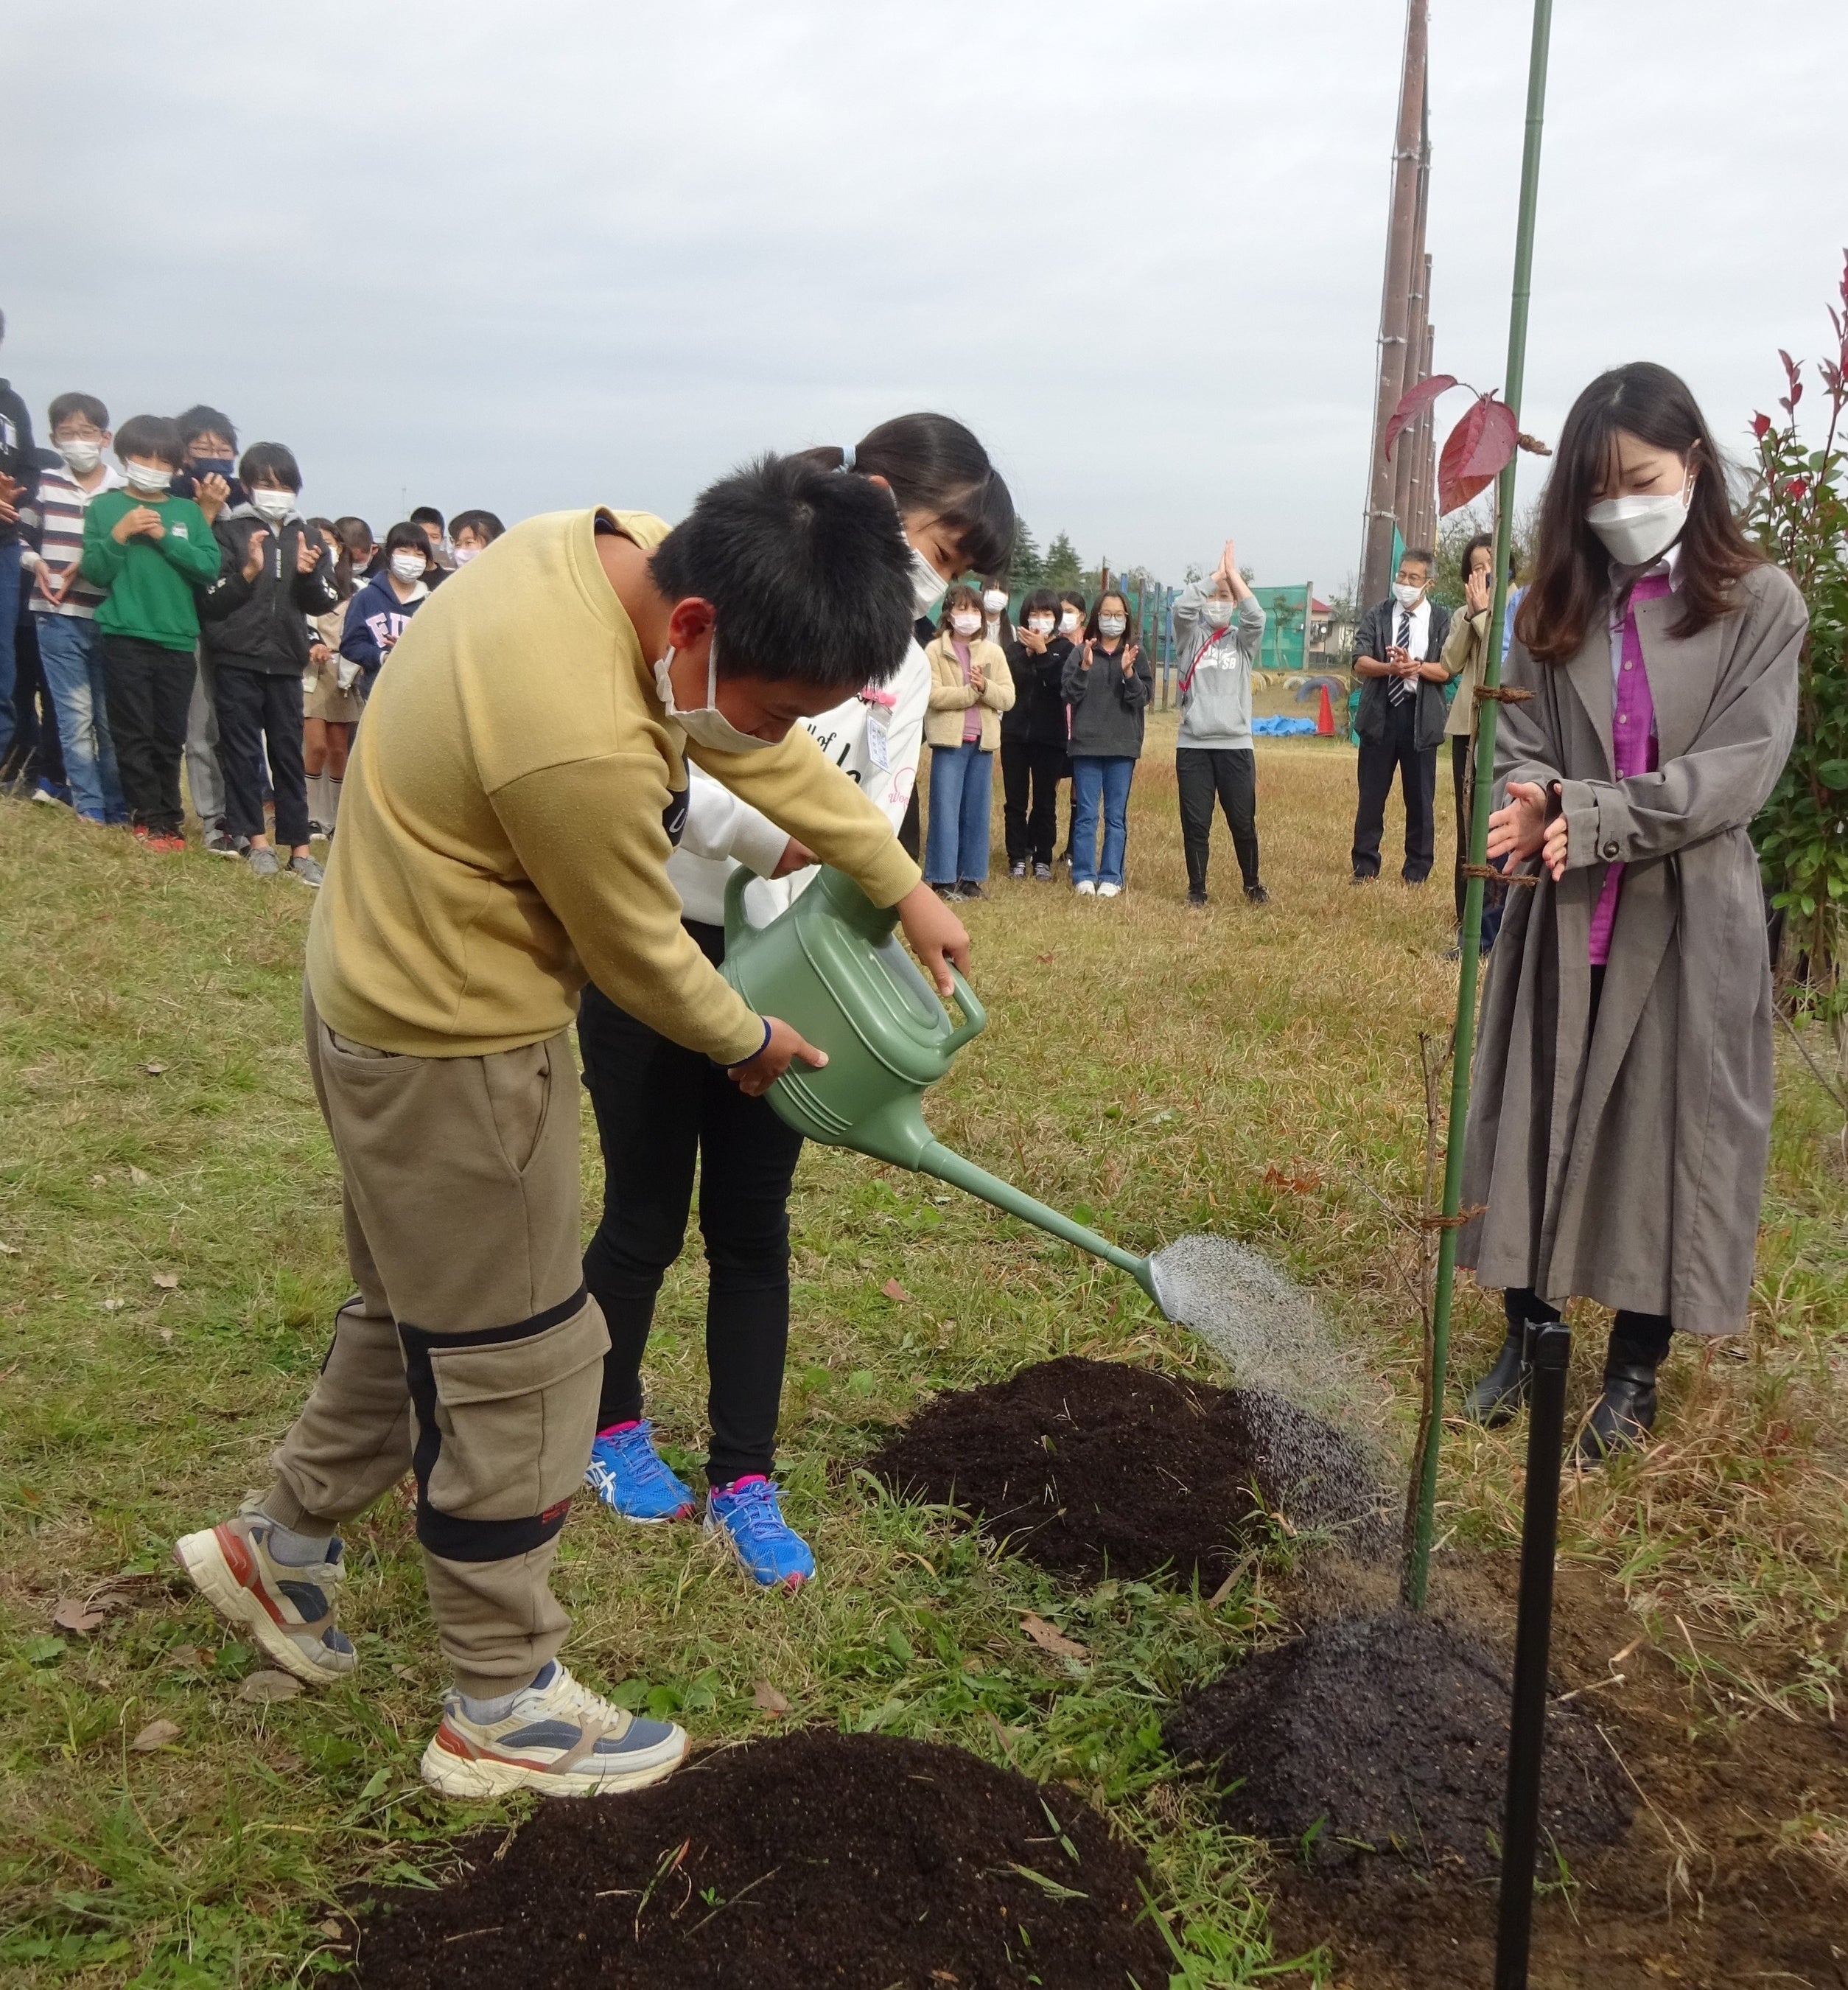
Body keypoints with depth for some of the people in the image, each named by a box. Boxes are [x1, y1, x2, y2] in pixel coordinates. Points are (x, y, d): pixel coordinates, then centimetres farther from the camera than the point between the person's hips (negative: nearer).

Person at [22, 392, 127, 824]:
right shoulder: (43, 484, 7)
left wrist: (91, 565, -14)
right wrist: (35, 563, -5)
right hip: (57, 617, 1)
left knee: (111, 719, 6)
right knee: (75, 717, 1)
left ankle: (117, 809, 15)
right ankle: (89, 807, 6)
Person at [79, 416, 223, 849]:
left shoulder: (188, 511, 10)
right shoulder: (104, 506, 6)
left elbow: (211, 567, -2)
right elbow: (95, 571, 0)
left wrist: (165, 538, -10)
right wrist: (119, 535, -13)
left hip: (177, 638, 2)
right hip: (125, 636, -2)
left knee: (171, 735, 7)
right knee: (134, 733, -2)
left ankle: (168, 815, 15)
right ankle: (149, 817, 3)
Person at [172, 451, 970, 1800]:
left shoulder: (631, 554, -9)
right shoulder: (580, 741, -36)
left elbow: (770, 753, 4)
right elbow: (642, 953, -18)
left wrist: (907, 889, 8)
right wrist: (750, 1042, 1)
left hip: (399, 994, 9)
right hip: (454, 1051, -9)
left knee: (418, 1309, 26)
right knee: (514, 1370, 6)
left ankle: (283, 1547, 45)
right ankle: (503, 1711, 25)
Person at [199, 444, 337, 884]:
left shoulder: (307, 536, 12)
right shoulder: (230, 531, 1)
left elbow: (324, 603, 10)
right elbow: (210, 600, -5)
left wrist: (309, 574, -9)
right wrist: (248, 571, -18)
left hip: (286, 660, 2)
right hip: (237, 658, -2)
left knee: (289, 752, 3)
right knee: (242, 751, 0)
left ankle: (298, 846, 4)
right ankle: (256, 839, 7)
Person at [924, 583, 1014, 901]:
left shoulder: (993, 652, 11)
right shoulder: (935, 650, 0)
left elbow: (1008, 697, 3)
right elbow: (934, 695, -12)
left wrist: (984, 686, -14)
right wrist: (971, 691, -14)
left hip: (983, 741, 4)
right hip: (950, 740, -4)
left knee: (977, 812, 6)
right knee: (945, 811, -4)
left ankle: (970, 876, 14)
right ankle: (943, 878, 1)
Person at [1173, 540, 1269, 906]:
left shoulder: (1243, 641, 10)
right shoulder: (1191, 637, 8)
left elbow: (1256, 615, -11)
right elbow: (1181, 605, -11)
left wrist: (1233, 574, -7)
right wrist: (1216, 574, -7)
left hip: (1236, 745, 0)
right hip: (1193, 745, 0)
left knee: (1243, 822, 3)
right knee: (1195, 824, 1)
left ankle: (1252, 884, 20)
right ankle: (1197, 888, 12)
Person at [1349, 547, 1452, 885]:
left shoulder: (1442, 619, 2)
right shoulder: (1377, 615, 7)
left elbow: (1447, 670, -6)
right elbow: (1360, 662, -3)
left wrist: (1415, 666, -24)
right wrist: (1391, 668, -22)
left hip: (1421, 718, -1)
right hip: (1380, 715, 1)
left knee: (1421, 799, 4)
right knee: (1371, 796, 5)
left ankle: (1417, 872, 14)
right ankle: (1365, 869, 13)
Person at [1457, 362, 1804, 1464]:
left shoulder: (1761, 604, -3)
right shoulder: (1558, 607, 7)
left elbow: (1738, 771, -11)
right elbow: (1521, 747, 4)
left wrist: (1594, 816, -21)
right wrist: (1532, 801, -19)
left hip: (1689, 920, -3)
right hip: (1563, 917, 3)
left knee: (1668, 1130, 6)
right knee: (1537, 1119, 9)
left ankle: (1637, 1370, 22)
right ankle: (1530, 1335, 27)